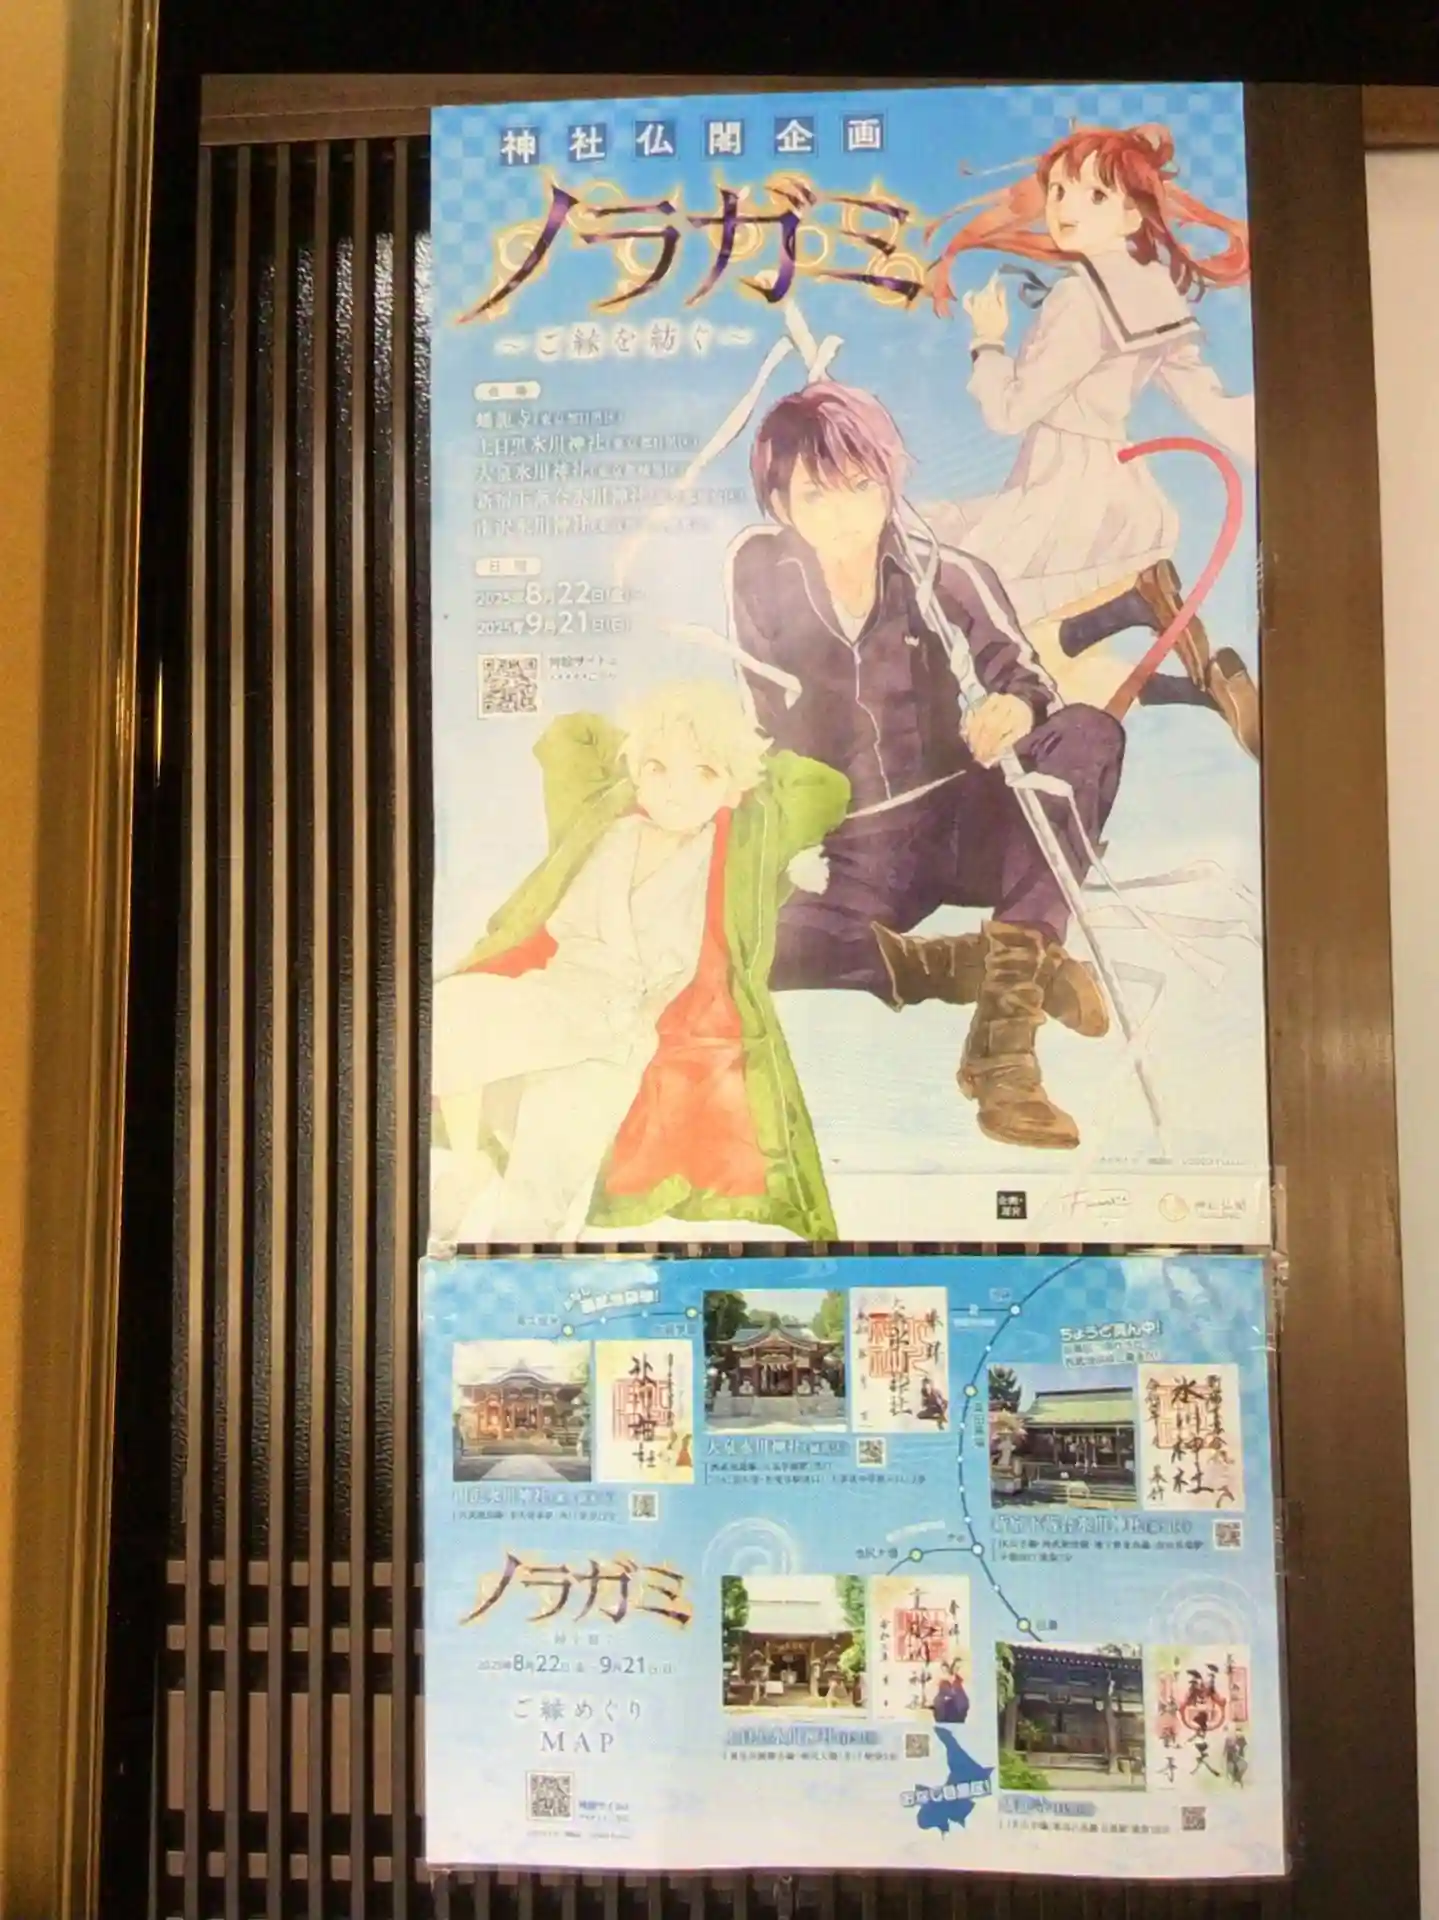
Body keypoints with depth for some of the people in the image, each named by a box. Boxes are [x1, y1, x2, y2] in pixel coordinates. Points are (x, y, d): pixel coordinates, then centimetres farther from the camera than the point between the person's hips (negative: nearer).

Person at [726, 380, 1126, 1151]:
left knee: (1089, 735, -28)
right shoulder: (760, 568, -3)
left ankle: (1005, 1035, -36)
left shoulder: (945, 572, -4)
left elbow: (1020, 672, -15)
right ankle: (1005, 965, -25)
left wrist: (1018, 705, -39)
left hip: (960, 825, 1)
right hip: (849, 856, -1)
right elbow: (765, 719, 2)